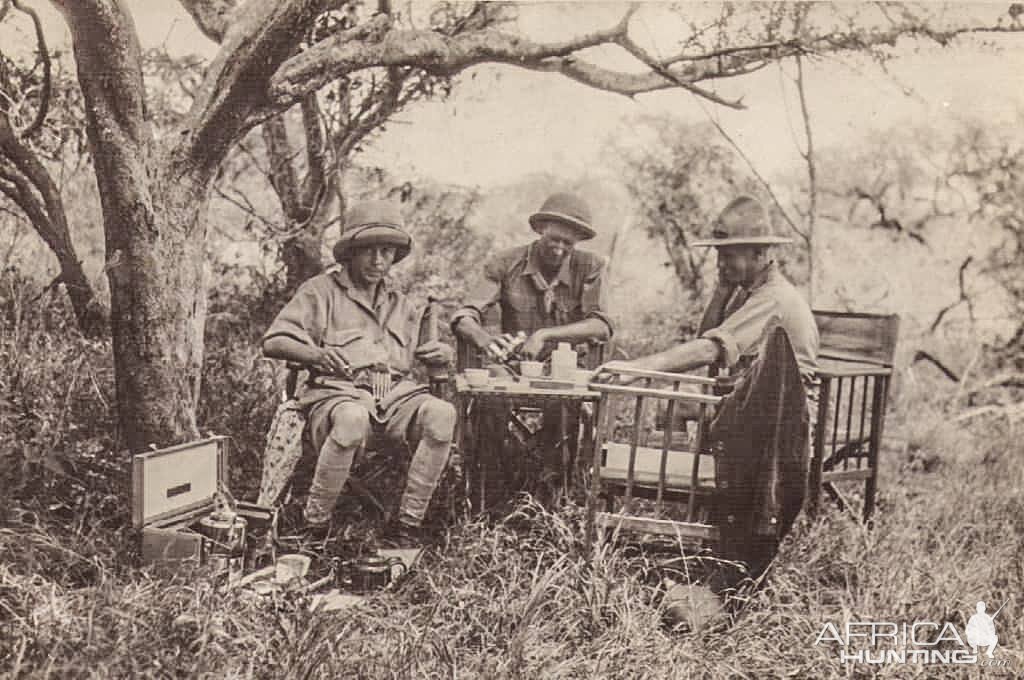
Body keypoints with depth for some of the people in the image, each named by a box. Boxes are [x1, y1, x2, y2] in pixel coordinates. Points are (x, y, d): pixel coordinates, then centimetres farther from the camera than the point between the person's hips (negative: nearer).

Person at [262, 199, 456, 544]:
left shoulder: (400, 304, 25)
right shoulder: (322, 290, 8)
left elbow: (418, 354, 27)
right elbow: (273, 342, -1)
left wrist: (441, 353, 2)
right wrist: (317, 353, -21)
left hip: (395, 394, 4)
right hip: (338, 393, -4)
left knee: (441, 413, -27)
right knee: (352, 419, -40)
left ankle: (409, 522, -17)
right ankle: (315, 523, -21)